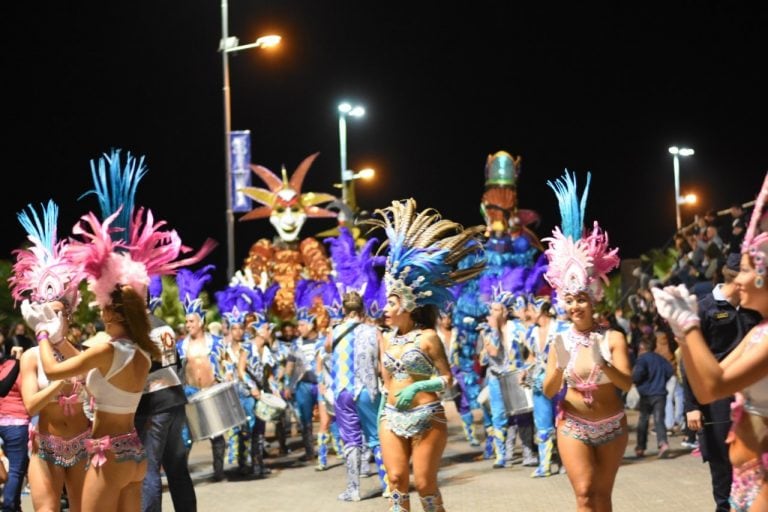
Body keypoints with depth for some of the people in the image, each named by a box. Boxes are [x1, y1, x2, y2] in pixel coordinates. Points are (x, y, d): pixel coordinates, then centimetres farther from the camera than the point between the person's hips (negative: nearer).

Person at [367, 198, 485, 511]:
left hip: (427, 417, -5)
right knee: (396, 479, -2)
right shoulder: (386, 339, 10)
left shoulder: (428, 337, -7)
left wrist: (417, 387, -18)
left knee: (424, 483, 0)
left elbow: (448, 379, -6)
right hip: (392, 417, 5)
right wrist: (381, 412, 13)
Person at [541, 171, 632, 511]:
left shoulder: (613, 338, -7)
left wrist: (602, 364, -32)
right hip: (573, 426, 0)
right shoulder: (561, 341, -3)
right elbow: (549, 392, -5)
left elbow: (627, 384, -15)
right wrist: (559, 368, -25)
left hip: (611, 426, 0)